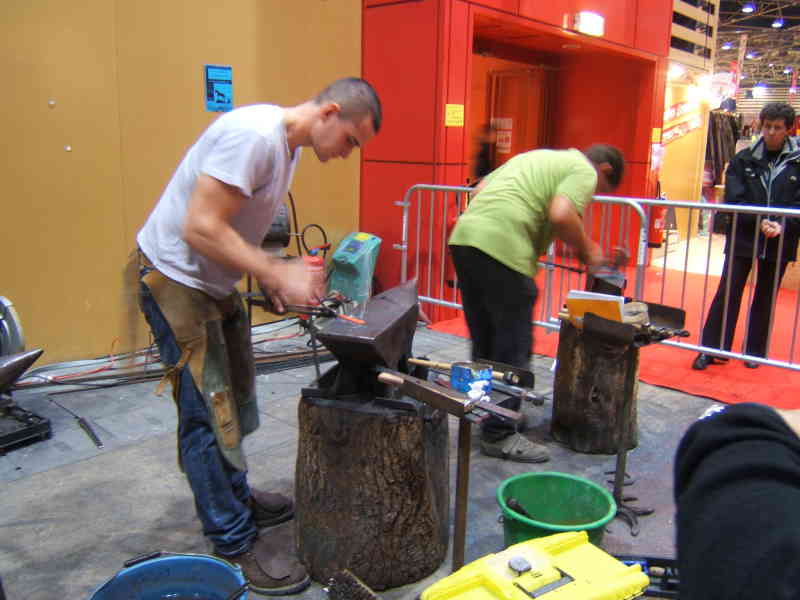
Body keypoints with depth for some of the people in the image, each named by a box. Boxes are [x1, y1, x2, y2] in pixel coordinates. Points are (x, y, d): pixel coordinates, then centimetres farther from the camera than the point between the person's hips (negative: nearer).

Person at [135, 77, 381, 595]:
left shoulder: (289, 142, 6)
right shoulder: (254, 135, -24)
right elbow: (200, 228, -29)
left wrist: (271, 276, 0)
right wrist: (278, 273, -25)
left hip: (214, 281, 10)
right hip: (176, 280, -10)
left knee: (235, 396, 19)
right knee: (209, 412, -4)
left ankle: (234, 497, 37)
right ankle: (236, 544, 8)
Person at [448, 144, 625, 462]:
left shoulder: (539, 156, 30)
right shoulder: (584, 171, 6)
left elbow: (481, 189, 26)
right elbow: (561, 215, -13)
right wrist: (587, 250, 2)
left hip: (464, 236, 9)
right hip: (502, 248, -9)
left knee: (485, 341, 19)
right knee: (513, 348, 1)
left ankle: (483, 414, 32)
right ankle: (499, 434, 8)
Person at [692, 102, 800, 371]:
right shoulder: (744, 159, 1)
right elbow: (734, 200, -6)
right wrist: (758, 221, -18)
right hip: (743, 238, -1)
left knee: (765, 298, 11)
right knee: (727, 293, -2)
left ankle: (755, 351, 23)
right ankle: (712, 349, 5)